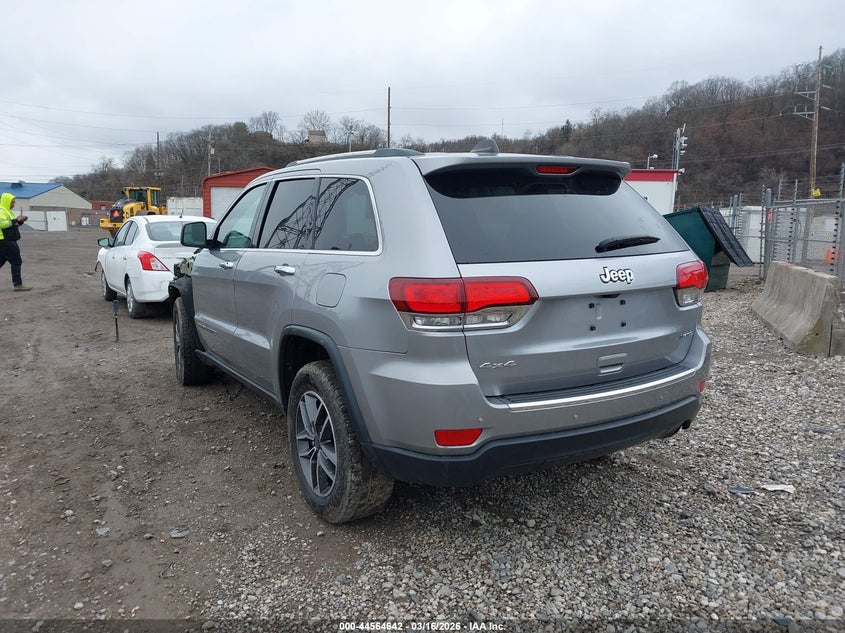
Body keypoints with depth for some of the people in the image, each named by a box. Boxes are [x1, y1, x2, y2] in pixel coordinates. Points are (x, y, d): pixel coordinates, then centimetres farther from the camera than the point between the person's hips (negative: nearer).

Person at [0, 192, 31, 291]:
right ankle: (17, 284, -5)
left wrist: (20, 221, 7)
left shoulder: (8, 211, 18)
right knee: (16, 262, -7)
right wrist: (16, 220, -22)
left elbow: (13, 225, 24)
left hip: (8, 241, 10)